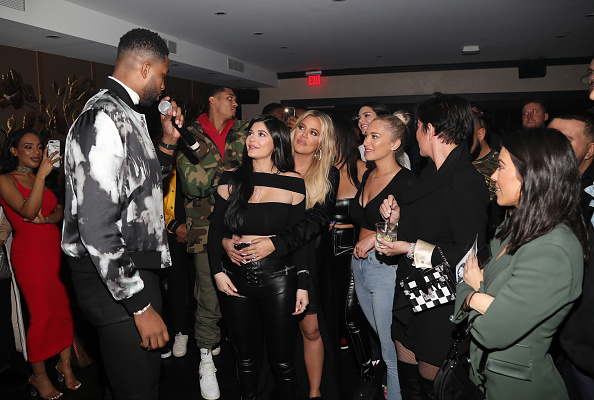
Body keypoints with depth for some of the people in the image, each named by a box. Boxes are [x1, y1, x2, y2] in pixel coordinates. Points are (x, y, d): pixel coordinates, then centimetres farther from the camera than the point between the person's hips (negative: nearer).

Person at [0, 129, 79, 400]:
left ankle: (65, 364, 20)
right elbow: (27, 211, -18)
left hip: (55, 247, 6)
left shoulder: (41, 178, 17)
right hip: (29, 251, -6)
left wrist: (45, 218, -10)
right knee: (42, 314, -4)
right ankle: (39, 376, 14)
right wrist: (41, 175, -26)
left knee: (66, 306, 4)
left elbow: (60, 212, 12)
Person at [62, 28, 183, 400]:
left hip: (136, 269, 10)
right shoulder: (103, 119, -20)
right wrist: (140, 306, -23)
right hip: (115, 282, -10)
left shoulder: (128, 116, 13)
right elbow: (96, 227, -26)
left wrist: (168, 142, 10)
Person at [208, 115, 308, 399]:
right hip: (236, 278, 2)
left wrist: (302, 285, -2)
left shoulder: (293, 183, -1)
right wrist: (217, 272, -3)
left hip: (278, 277, -2)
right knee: (246, 357, 16)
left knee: (282, 361, 8)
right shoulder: (231, 181, 4)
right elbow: (215, 231, 7)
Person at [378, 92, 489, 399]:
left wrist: (410, 249, -19)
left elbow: (468, 255, -24)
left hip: (439, 305, -8)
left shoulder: (466, 182, -22)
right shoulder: (432, 173, 7)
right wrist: (397, 216, -1)